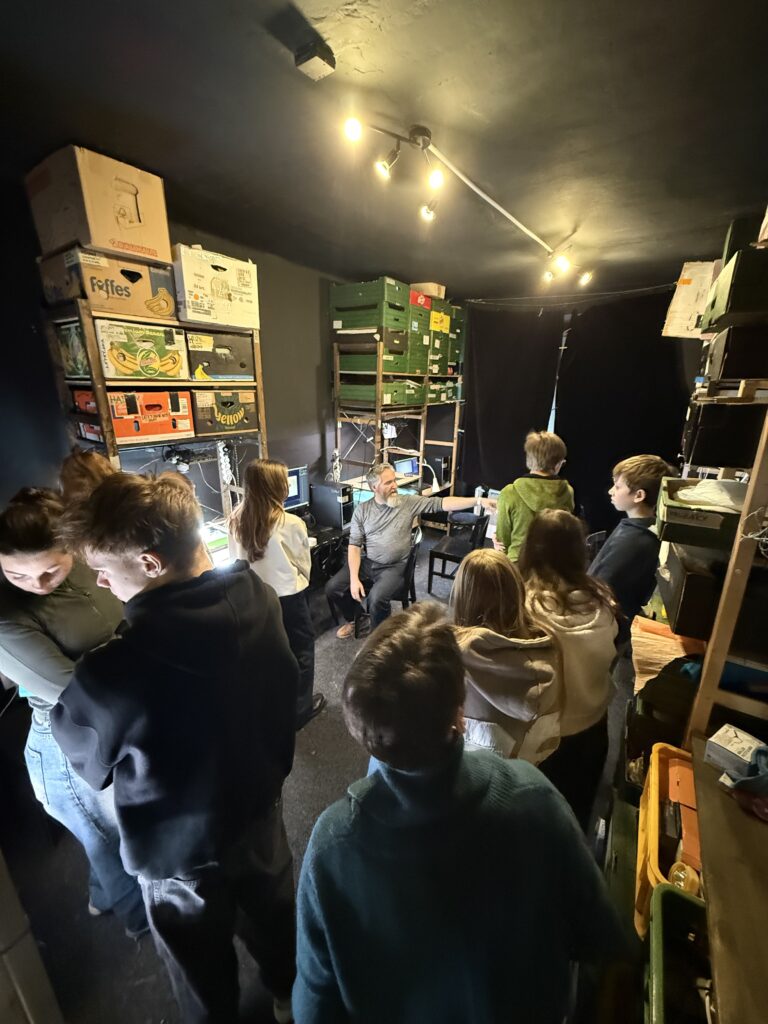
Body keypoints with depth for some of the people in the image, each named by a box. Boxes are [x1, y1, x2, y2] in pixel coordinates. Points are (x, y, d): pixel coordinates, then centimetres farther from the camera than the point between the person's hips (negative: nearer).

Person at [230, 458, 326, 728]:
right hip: (288, 597, -5)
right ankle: (300, 709, 33)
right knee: (301, 649, 17)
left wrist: (260, 579, 13)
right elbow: (304, 564, -9)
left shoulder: (237, 519, -9)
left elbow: (240, 558, 1)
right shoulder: (291, 524, -23)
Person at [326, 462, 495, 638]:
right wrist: (354, 578, -14)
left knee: (377, 598, -29)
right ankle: (354, 618, 23)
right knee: (332, 588, -8)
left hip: (394, 567, -3)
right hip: (366, 563, 3)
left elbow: (441, 503, -9)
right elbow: (354, 545, -2)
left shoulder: (408, 502, -3)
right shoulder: (362, 509, 0)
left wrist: (478, 501, -18)